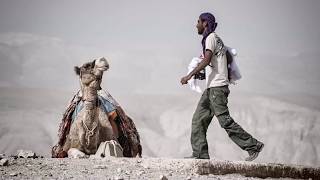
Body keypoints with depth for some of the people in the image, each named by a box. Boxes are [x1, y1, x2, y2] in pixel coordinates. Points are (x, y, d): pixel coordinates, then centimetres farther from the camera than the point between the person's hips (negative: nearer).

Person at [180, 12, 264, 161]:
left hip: (217, 87, -10)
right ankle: (200, 154, 3)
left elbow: (207, 60, -21)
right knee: (198, 120, 6)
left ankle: (253, 146, -9)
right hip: (212, 88, 10)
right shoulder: (217, 39, 21)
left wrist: (189, 75, -24)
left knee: (225, 121, -12)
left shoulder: (211, 38, -8)